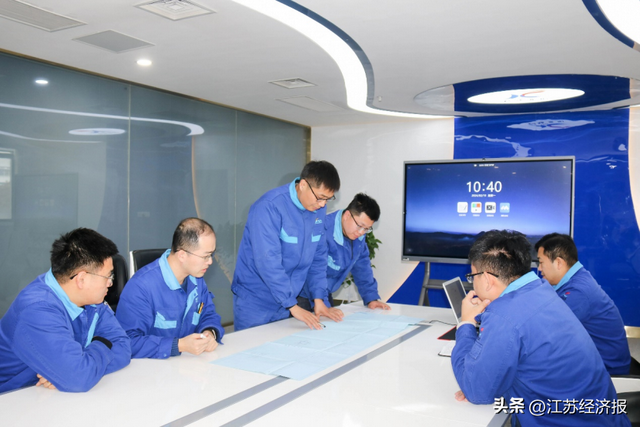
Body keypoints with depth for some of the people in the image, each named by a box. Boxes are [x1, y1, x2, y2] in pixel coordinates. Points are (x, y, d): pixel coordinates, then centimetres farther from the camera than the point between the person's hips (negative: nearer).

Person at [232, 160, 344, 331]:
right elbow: (268, 261, -27)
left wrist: (319, 298, -3)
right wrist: (293, 306, -26)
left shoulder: (319, 209, -1)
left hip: (287, 299, 6)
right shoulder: (269, 206, -22)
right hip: (255, 303, -6)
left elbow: (318, 256, 4)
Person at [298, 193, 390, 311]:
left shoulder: (359, 235, -1)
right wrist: (322, 306, -37)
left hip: (326, 294, 8)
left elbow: (362, 267, 7)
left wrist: (371, 298, 0)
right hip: (303, 296, -8)